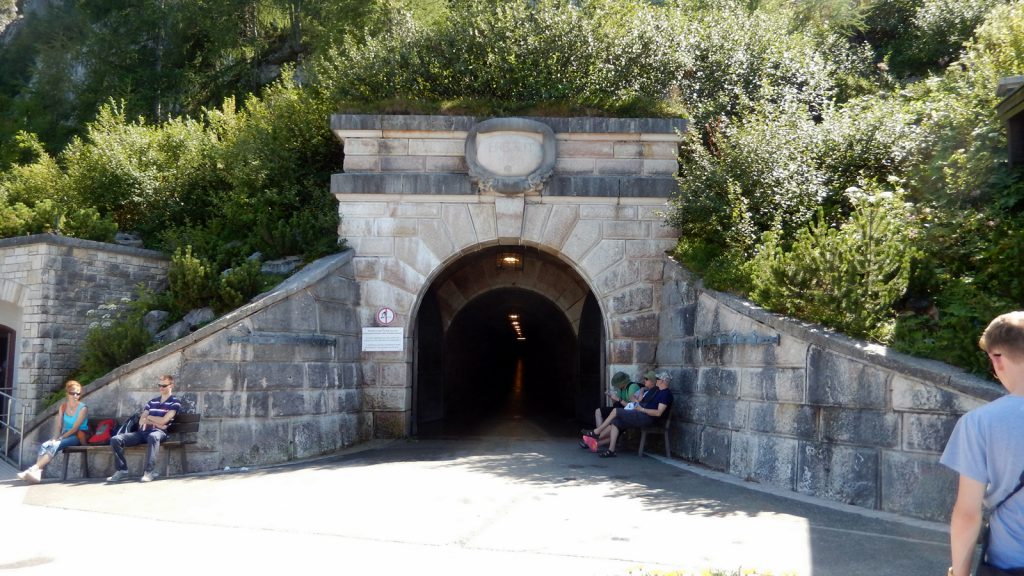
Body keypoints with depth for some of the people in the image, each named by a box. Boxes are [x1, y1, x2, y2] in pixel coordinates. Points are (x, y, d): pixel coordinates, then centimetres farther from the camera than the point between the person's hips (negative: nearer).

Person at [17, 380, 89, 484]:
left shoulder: (83, 408, -8)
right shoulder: (63, 407, 10)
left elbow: (75, 428, -14)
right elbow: (59, 426, 6)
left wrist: (61, 438, -19)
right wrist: (57, 437, -13)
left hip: (78, 436, -6)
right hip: (65, 435, 6)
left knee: (55, 445, -31)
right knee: (44, 445, -23)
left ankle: (33, 469, -39)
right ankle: (37, 473, -36)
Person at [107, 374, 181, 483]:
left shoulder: (175, 402, 4)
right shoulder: (152, 402, 21)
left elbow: (163, 421, -6)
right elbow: (141, 421, 12)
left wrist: (148, 417, 8)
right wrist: (156, 423, -6)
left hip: (159, 432, -6)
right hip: (143, 432, 6)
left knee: (152, 437, -43)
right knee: (115, 440, -12)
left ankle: (149, 471, -38)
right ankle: (122, 470, -6)